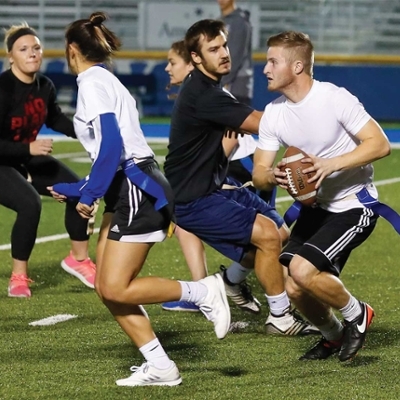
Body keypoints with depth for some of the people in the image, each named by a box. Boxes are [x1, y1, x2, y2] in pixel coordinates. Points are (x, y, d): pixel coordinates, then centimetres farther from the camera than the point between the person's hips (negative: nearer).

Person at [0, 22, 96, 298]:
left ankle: (79, 259, 24)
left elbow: (54, 118, 17)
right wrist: (28, 149, -39)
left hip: (28, 158, 8)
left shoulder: (45, 86, -6)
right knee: (29, 203, -30)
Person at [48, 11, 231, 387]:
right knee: (107, 288, 5)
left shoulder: (93, 82, -9)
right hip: (128, 190, 10)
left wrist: (89, 195, -16)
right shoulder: (105, 81, 20)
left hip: (137, 191, -10)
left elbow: (111, 145, -21)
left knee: (116, 288, -11)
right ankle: (159, 367, 4)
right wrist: (74, 190, 31)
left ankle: (204, 291, -5)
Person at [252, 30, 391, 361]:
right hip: (316, 206, 7)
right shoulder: (274, 113, -1)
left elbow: (380, 144, -21)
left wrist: (331, 164, -31)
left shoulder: (335, 99, -19)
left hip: (354, 206, -7)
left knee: (303, 270, -24)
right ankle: (333, 336, 29)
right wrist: (273, 176, -25)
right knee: (294, 288, -2)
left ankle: (357, 315, 3)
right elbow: (259, 173, 0)